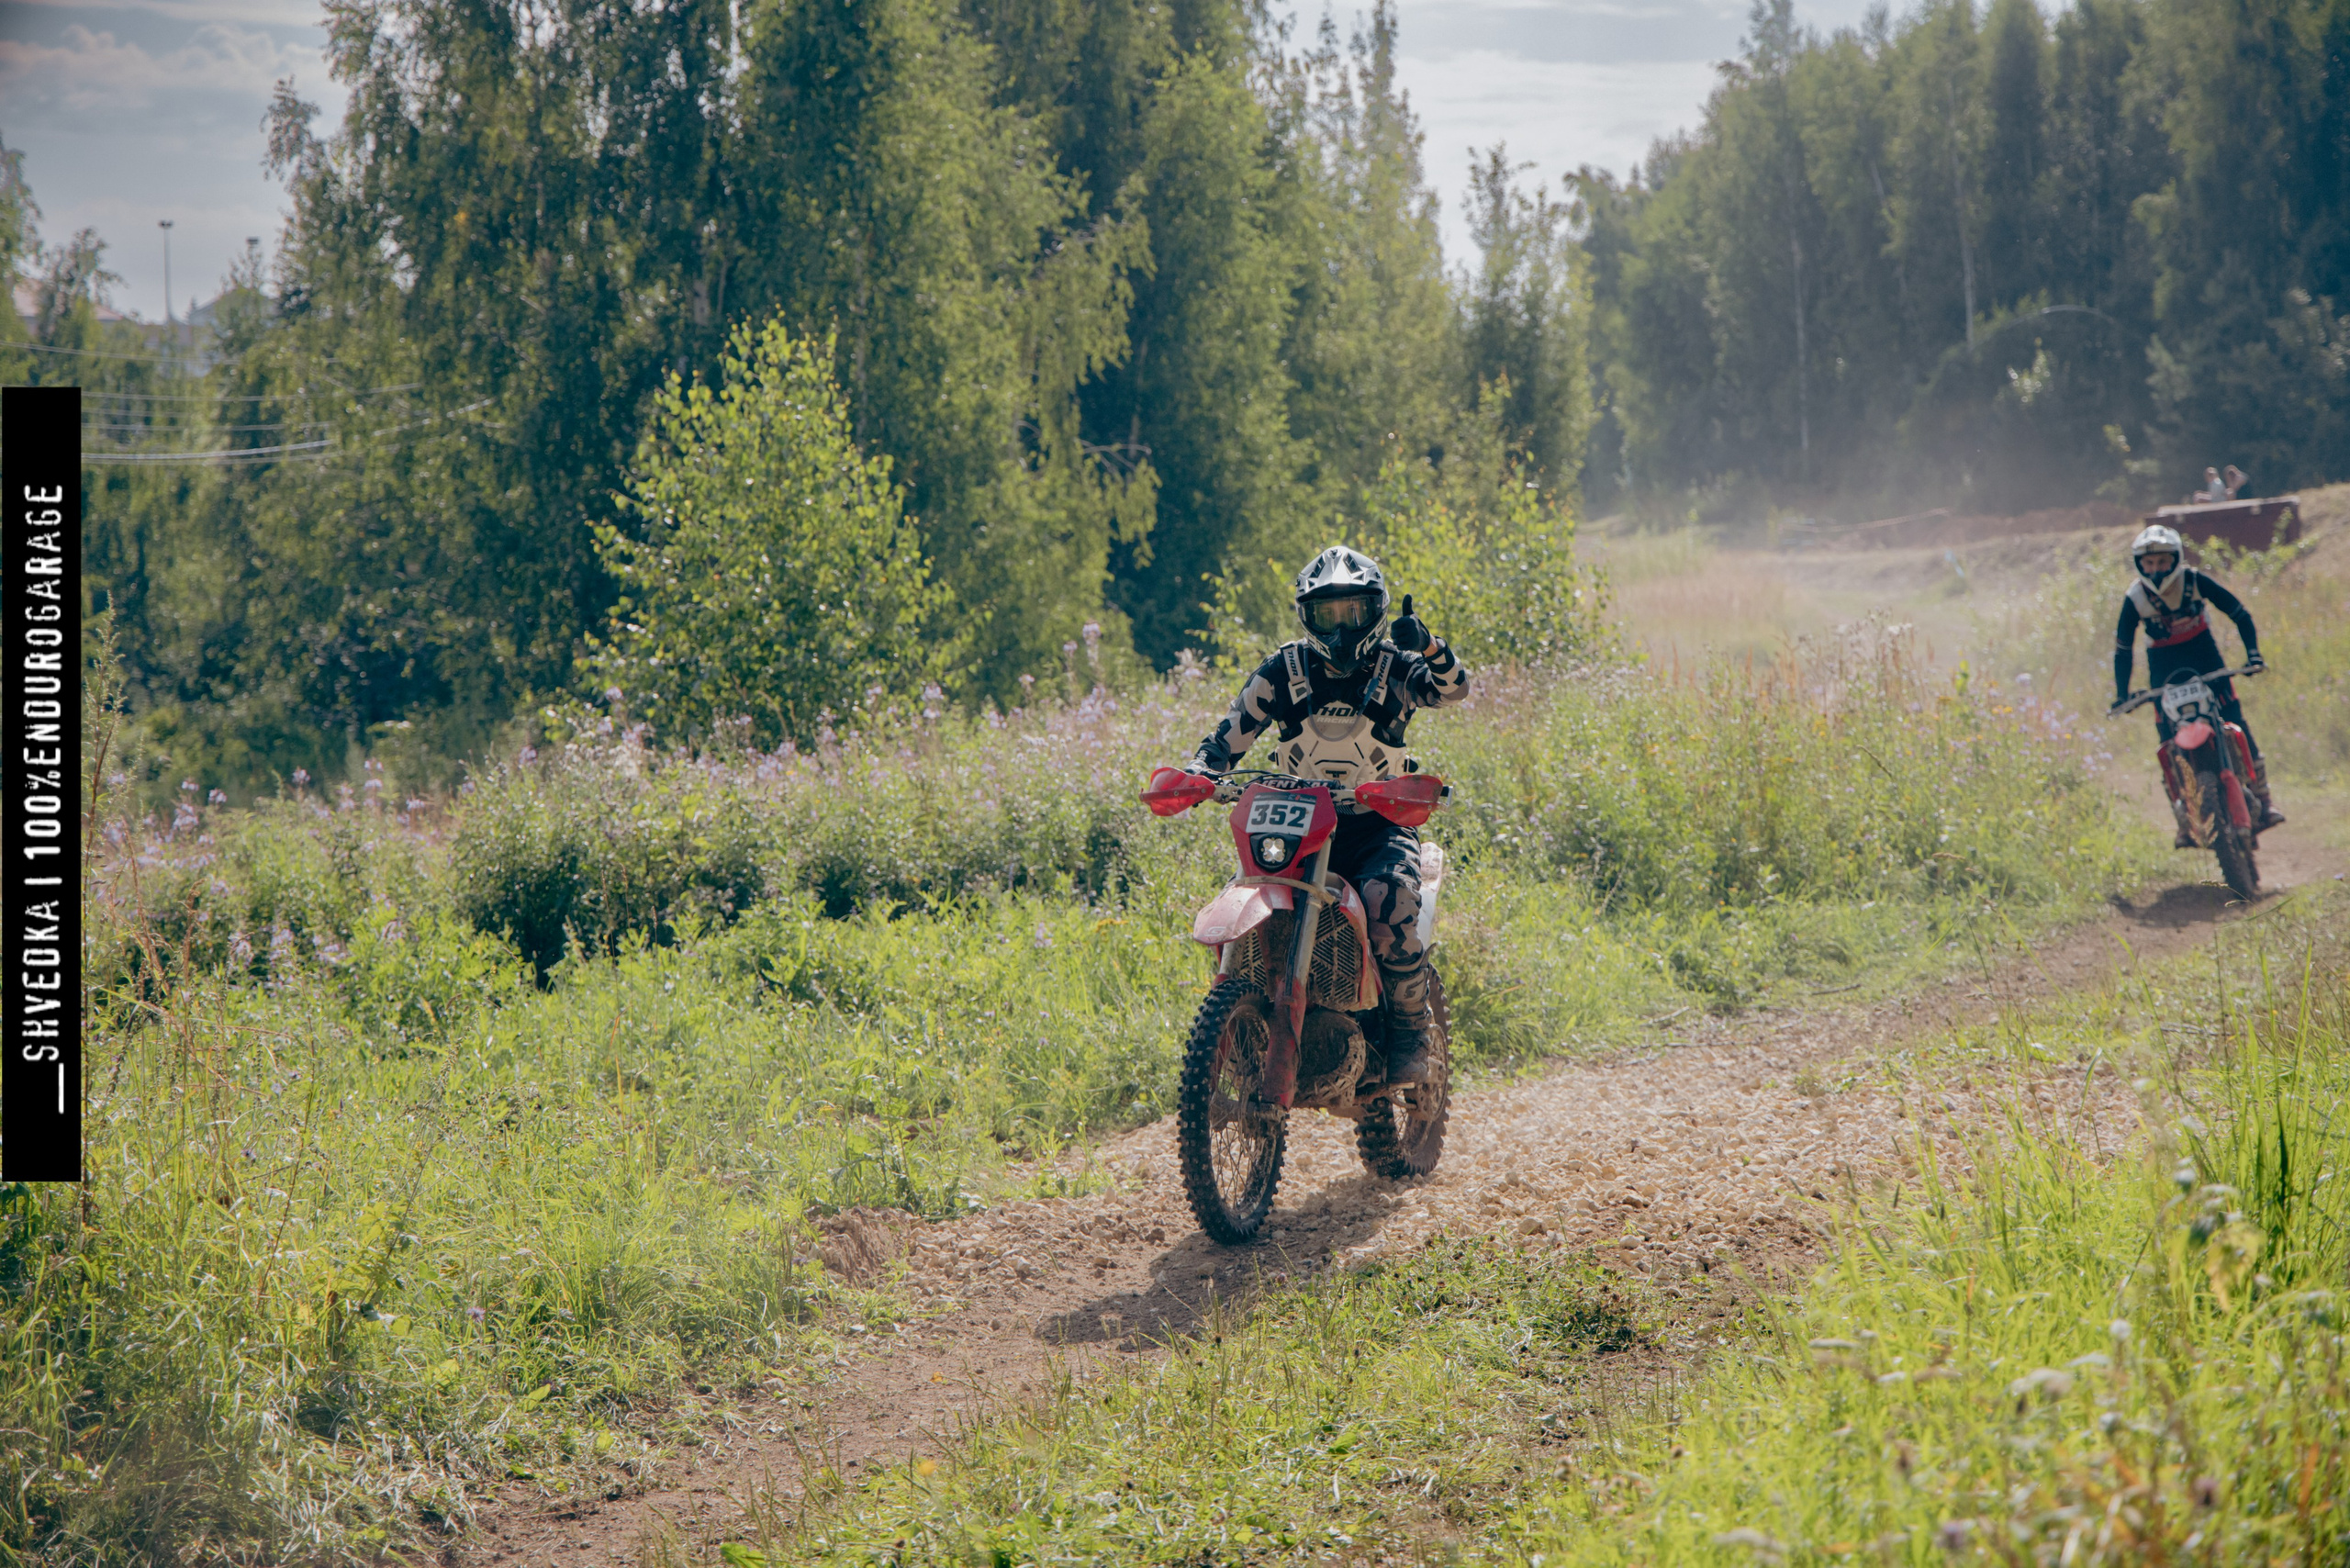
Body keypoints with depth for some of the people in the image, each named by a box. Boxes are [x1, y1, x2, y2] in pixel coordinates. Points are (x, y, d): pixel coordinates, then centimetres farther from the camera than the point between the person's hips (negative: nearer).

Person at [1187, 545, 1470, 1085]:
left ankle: (1411, 1032, -8)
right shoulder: (1283, 670, 5)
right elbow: (1232, 733, 5)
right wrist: (1199, 773, -15)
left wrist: (1428, 647, -37)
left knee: (1390, 906, -30)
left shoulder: (1394, 667, 1)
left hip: (1378, 826, -2)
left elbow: (1454, 688, -18)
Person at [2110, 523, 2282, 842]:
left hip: (2205, 657, 0)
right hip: (2164, 666, 0)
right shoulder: (2135, 598, -13)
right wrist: (2121, 694, -10)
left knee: (2236, 727, -10)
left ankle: (2263, 799, -4)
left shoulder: (2194, 581, -14)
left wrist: (2253, 653, -17)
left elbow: (2238, 612, -8)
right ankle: (2185, 823, 1)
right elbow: (2122, 648, -4)